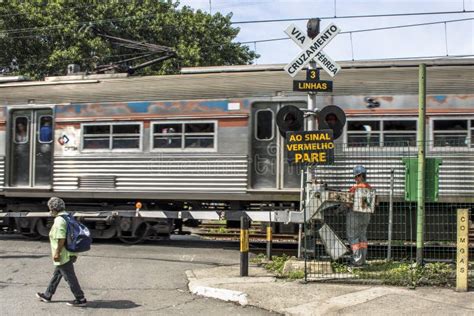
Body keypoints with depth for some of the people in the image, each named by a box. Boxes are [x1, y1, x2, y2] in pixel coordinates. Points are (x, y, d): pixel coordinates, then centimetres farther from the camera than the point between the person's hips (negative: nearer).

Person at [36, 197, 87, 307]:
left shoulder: (59, 220, -20)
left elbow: (61, 238, -26)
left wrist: (57, 253, -20)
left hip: (63, 255, -10)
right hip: (70, 253, 10)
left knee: (70, 277, -2)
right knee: (56, 274, 21)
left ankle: (80, 299, 4)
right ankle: (47, 295, 34)